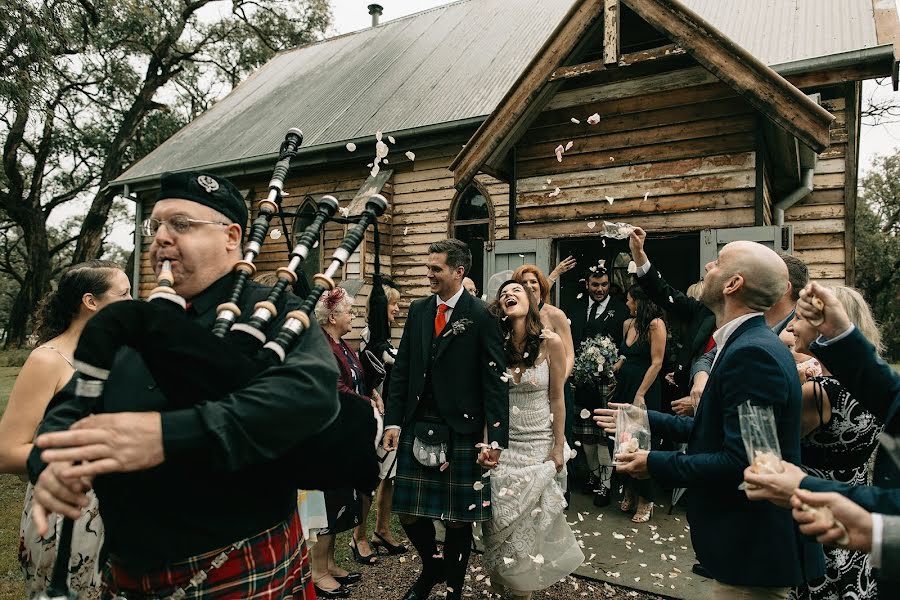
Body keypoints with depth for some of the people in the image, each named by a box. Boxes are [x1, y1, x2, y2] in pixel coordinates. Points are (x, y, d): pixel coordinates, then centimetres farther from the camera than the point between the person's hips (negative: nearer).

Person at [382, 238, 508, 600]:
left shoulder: (481, 316, -8)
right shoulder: (418, 311, 7)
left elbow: (495, 381, -9)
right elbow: (401, 369, 10)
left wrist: (495, 438, -13)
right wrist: (393, 420, 4)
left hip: (460, 432, -4)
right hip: (417, 427, 4)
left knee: (459, 517, 9)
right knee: (408, 512, 10)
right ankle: (431, 567, 39)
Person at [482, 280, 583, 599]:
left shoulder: (551, 343, -11)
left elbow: (557, 399, -5)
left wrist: (558, 447, -5)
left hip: (539, 443, -2)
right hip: (503, 442, 2)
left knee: (531, 516, 7)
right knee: (500, 514, 8)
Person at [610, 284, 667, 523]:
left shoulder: (655, 324, -12)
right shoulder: (628, 324, 8)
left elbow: (656, 363, -15)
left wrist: (640, 395, -16)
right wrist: (615, 368, 0)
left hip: (645, 390, -6)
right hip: (624, 387, 7)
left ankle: (645, 501, 19)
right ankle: (629, 493, 27)